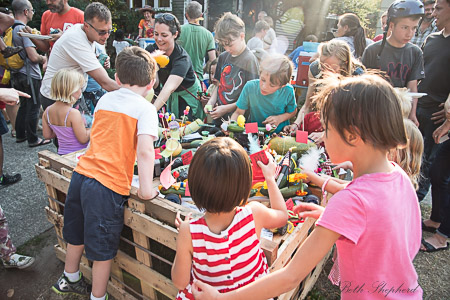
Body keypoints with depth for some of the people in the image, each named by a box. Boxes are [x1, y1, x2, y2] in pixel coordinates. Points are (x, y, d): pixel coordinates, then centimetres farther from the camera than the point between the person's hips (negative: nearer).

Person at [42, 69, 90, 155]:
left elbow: (47, 135, 11)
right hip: (78, 154, -8)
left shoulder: (47, 111, 1)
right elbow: (83, 139, -16)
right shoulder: (74, 113, -22)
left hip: (62, 153, 8)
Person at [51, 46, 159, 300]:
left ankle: (70, 279, 52)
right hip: (109, 184, -7)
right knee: (103, 248, 11)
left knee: (78, 232, 27)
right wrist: (146, 188, -17)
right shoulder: (145, 108, -9)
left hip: (81, 174, 7)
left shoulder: (105, 99, 10)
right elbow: (145, 150, -21)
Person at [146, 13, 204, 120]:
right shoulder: (150, 50, -13)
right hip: (170, 97, 5)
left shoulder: (182, 58, -31)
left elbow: (169, 88, -46)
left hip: (188, 95, -4)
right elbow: (155, 85, -13)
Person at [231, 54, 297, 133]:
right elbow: (239, 112, -6)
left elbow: (292, 111, 6)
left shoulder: (288, 91, -14)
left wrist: (280, 118, -12)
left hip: (280, 133, 1)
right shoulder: (250, 87, -16)